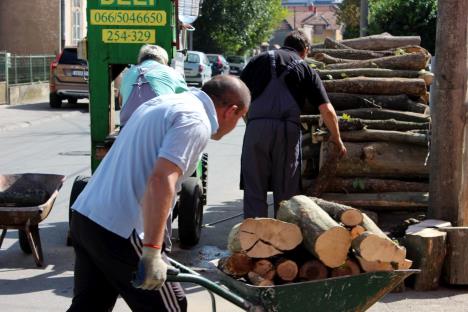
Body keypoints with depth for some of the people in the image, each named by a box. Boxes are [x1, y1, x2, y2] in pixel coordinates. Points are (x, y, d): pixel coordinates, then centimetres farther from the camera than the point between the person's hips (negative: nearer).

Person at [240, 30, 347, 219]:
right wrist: (336, 138, 21)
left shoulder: (259, 60, 21)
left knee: (254, 189, 6)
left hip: (256, 126, 1)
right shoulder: (305, 68, 16)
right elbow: (327, 110, 8)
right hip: (288, 130, -1)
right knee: (286, 192, 11)